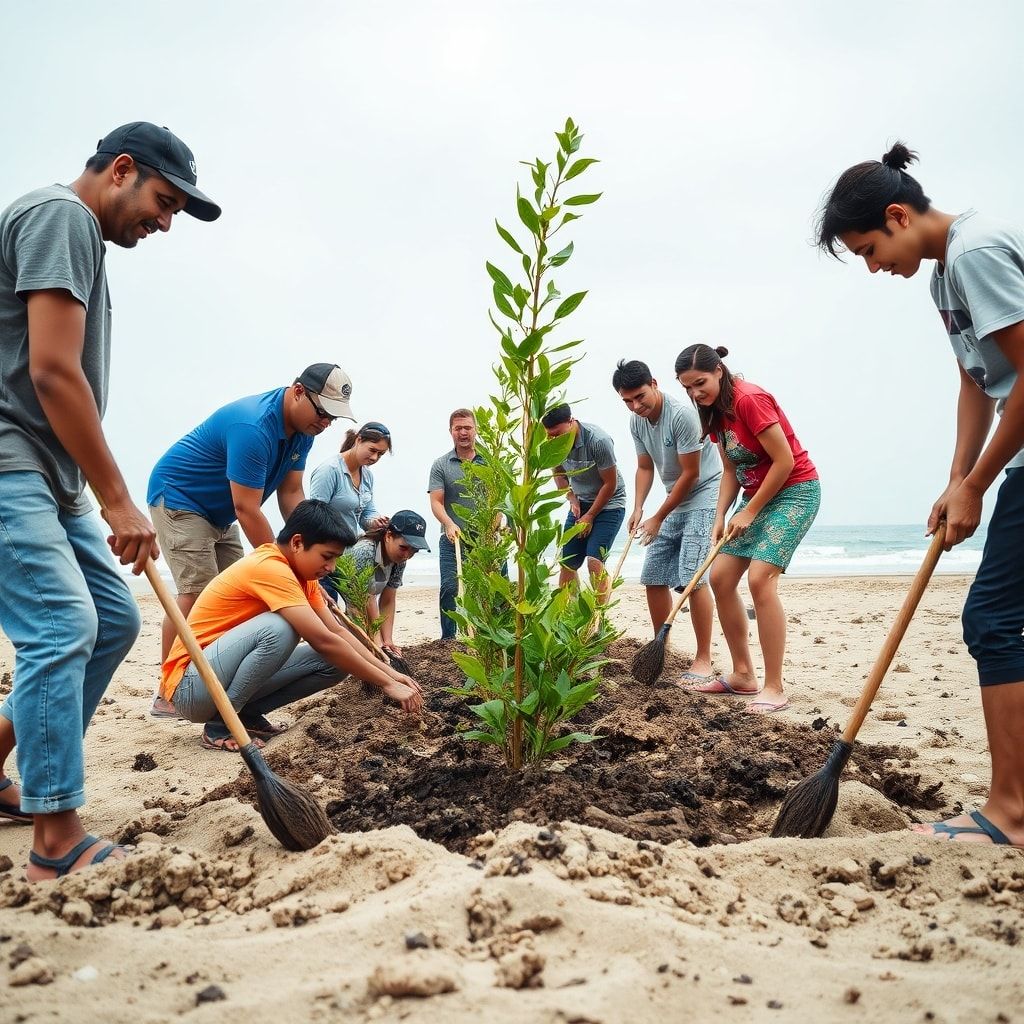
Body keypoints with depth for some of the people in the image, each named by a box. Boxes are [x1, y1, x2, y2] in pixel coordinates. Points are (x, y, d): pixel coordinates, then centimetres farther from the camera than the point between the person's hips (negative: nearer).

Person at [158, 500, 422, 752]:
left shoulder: (299, 573, 6)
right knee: (279, 629, -34)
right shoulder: (269, 568, -24)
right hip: (189, 687, -9)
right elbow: (324, 641, -28)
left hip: (231, 678, 9)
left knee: (338, 660, -4)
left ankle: (247, 713, 3)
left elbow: (337, 632, 4)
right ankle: (220, 723, -16)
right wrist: (386, 684, -23)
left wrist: (390, 673, -7)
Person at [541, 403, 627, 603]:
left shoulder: (598, 441, -28)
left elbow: (610, 484, -18)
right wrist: (572, 498, -5)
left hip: (609, 504, -6)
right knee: (567, 563, 2)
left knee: (594, 561, -19)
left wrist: (590, 516, -12)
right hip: (580, 504, 6)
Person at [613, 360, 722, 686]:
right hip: (674, 499, 8)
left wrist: (658, 519, -15)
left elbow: (690, 474, -20)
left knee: (691, 576, -18)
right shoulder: (637, 422, 0)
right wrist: (638, 508, -5)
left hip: (703, 494, -8)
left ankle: (703, 660, -11)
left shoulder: (682, 414, -24)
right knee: (653, 575, 7)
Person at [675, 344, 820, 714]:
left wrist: (749, 512, -15)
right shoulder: (715, 411, 6)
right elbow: (731, 471, 9)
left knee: (759, 579, -21)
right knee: (720, 577, 2)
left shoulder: (749, 399, -21)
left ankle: (774, 689, -16)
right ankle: (743, 675, 12)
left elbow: (785, 461, -22)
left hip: (795, 490, -9)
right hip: (758, 494, 9)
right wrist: (720, 518, -4)